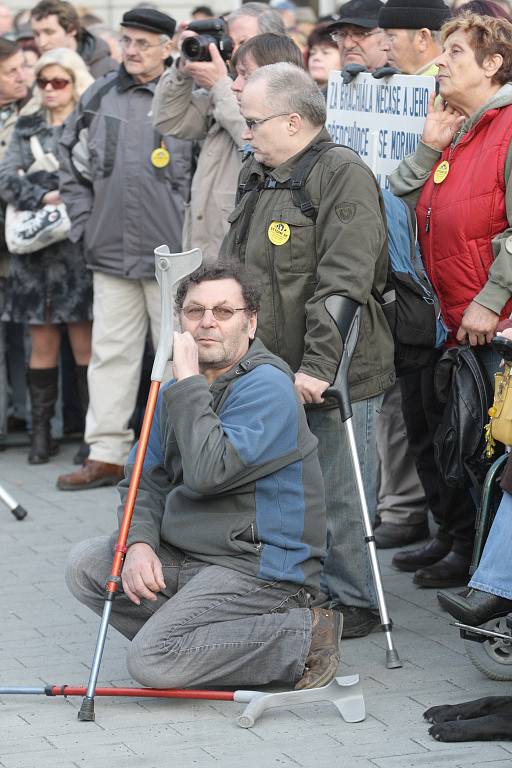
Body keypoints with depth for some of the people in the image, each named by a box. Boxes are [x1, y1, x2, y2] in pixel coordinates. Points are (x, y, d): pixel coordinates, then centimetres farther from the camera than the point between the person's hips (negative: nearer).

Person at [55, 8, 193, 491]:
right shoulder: (99, 97, 8)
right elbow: (72, 164, 17)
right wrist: (84, 222, 10)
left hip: (172, 254, -4)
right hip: (110, 252, 4)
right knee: (111, 353, 6)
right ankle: (106, 455, 12)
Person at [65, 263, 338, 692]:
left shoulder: (266, 386, -15)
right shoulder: (180, 387, 13)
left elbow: (209, 474, -28)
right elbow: (145, 478, 10)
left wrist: (187, 381, -23)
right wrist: (139, 542, -10)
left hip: (261, 568, -9)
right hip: (184, 558, 9)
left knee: (153, 661, -22)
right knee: (86, 564, -5)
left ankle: (304, 637, -9)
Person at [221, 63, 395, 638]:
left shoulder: (344, 175, -13)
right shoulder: (257, 177, 15)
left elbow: (344, 282, -21)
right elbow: (234, 270, 25)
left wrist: (319, 365, -25)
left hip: (336, 374, -8)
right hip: (270, 370, 8)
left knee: (338, 495, -1)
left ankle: (351, 601, 10)